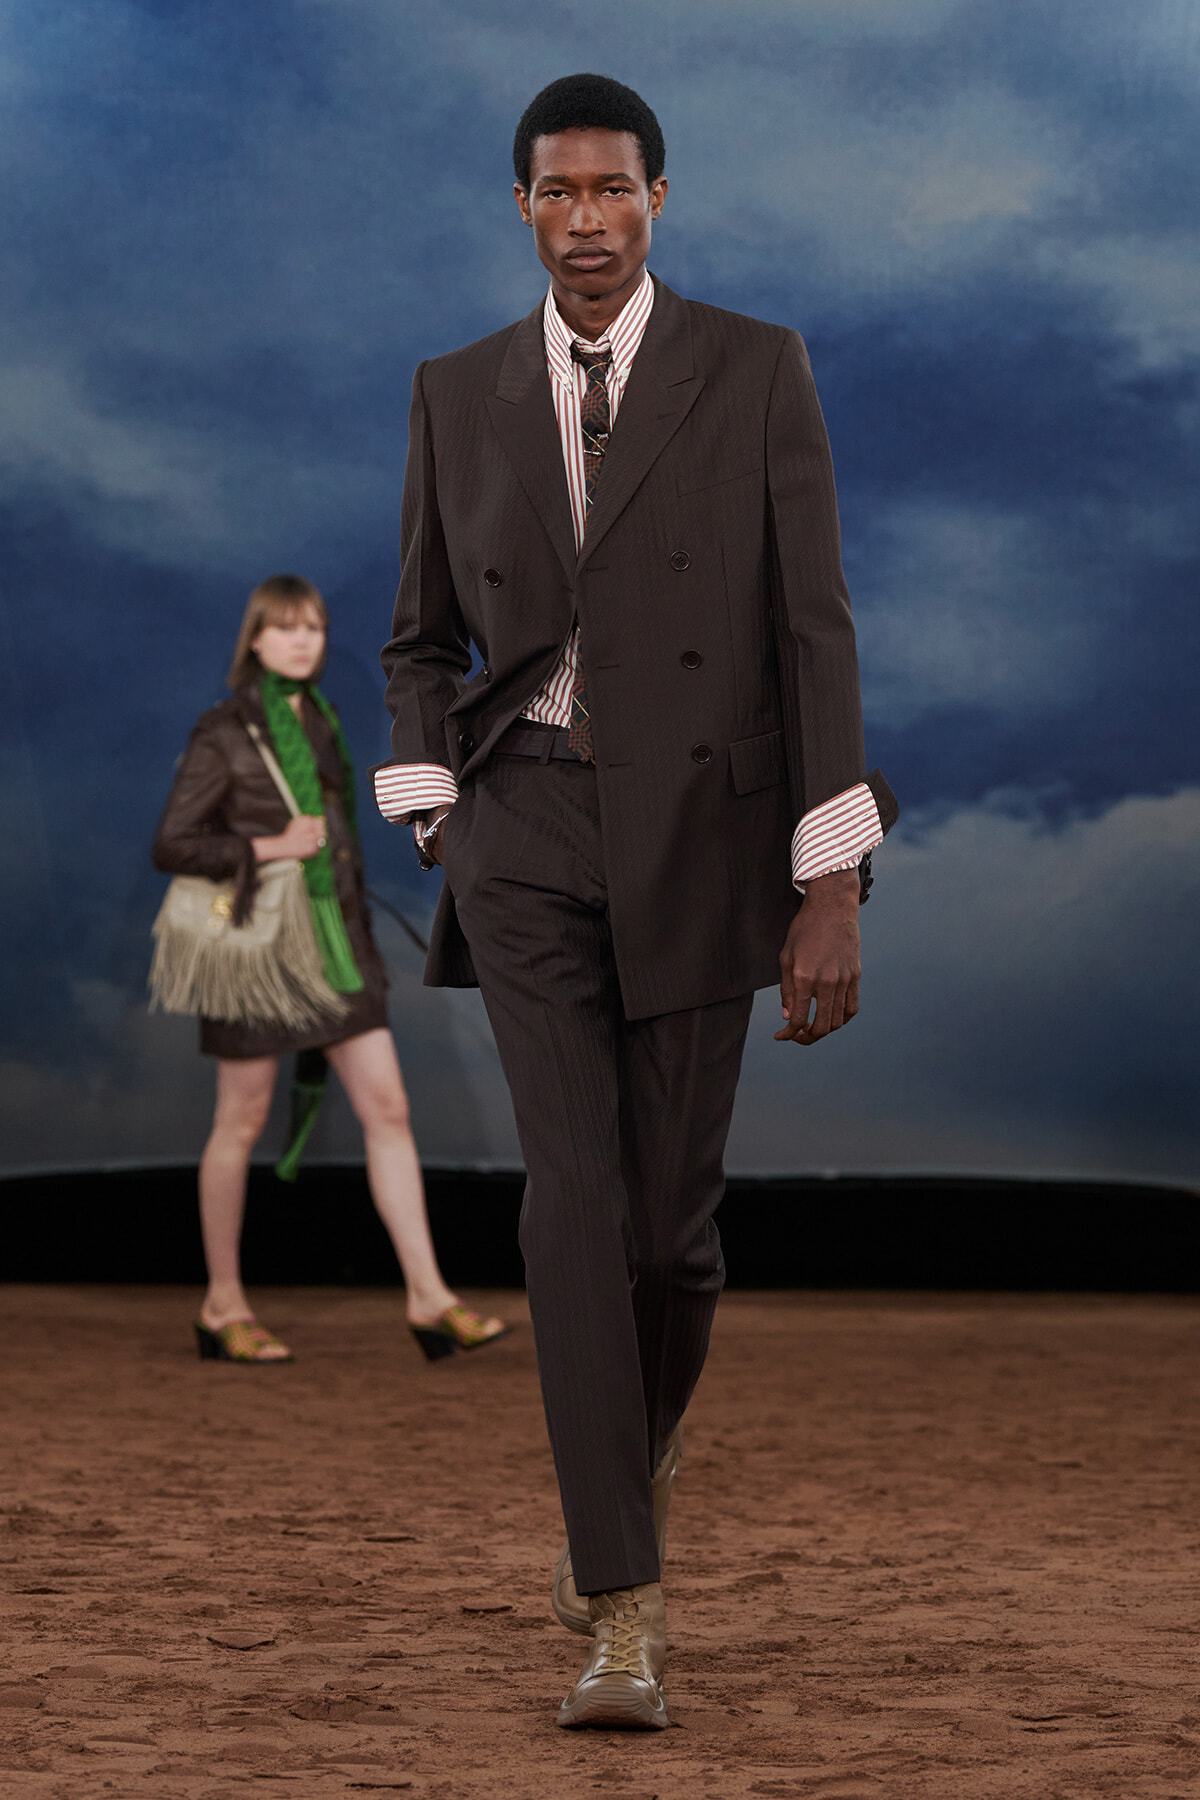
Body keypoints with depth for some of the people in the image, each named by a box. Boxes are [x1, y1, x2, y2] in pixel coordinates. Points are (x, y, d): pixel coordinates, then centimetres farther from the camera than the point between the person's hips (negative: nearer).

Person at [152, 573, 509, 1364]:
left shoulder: (321, 720, 11)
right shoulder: (224, 733, -9)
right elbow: (171, 847, -10)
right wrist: (270, 848, -19)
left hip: (336, 936, 6)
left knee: (388, 1107, -1)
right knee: (243, 1122, 4)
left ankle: (429, 1298, -2)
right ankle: (223, 1306, 16)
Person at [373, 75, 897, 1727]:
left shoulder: (757, 372, -2)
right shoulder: (458, 396, 7)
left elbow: (814, 630, -5)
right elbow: (424, 640, 16)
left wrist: (832, 890, -10)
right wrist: (438, 822, 0)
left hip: (698, 832, -1)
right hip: (527, 828, 1)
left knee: (669, 1221, 3)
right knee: (573, 1196, -14)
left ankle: (637, 1456, 38)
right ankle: (625, 1617, -15)